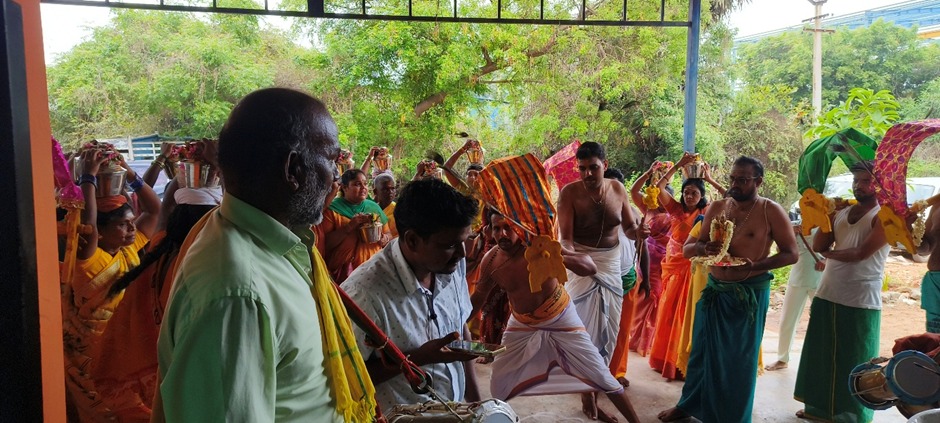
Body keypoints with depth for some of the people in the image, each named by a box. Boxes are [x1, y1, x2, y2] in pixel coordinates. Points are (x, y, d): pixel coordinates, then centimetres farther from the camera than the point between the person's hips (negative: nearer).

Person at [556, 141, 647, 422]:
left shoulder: (617, 189, 0)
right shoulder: (569, 192, -12)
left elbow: (628, 227, 6)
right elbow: (565, 237, -16)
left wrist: (638, 232, -18)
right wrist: (571, 255, -38)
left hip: (612, 265, 5)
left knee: (608, 331, 7)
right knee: (585, 329, 0)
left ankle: (594, 393, 21)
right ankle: (588, 394, 16)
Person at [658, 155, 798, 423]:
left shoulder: (771, 212, -10)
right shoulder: (717, 207, 3)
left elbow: (791, 254, -10)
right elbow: (697, 245, 9)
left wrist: (754, 267, -24)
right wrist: (706, 249, -15)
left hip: (749, 292, -4)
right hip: (714, 288, 5)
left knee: (739, 357, 6)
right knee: (702, 350, 14)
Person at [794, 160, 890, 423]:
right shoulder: (840, 214, 12)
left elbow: (860, 253, -17)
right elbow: (818, 246, 4)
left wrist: (829, 254, -3)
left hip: (860, 301, -6)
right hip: (826, 296, 6)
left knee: (853, 362, 5)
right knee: (821, 355, 14)